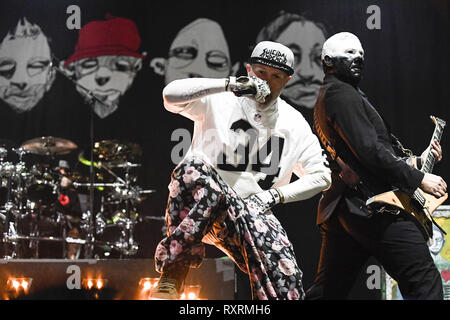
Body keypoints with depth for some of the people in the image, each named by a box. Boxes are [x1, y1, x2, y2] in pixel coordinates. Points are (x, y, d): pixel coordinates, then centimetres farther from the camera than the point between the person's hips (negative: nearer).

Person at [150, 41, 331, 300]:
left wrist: (276, 194, 0)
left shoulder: (295, 125, 13)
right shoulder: (219, 101, 1)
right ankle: (172, 277, -37)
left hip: (251, 210, 3)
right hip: (197, 205, -3)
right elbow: (172, 95, -17)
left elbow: (321, 176, 17)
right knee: (196, 167, -38)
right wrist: (231, 83, -21)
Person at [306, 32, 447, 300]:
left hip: (339, 209, 10)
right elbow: (370, 152, -17)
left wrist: (416, 161, 20)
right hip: (372, 206, -10)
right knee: (426, 284, -10)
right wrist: (419, 179, -12)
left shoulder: (325, 98, 24)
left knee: (326, 291, 11)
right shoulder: (342, 94, -8)